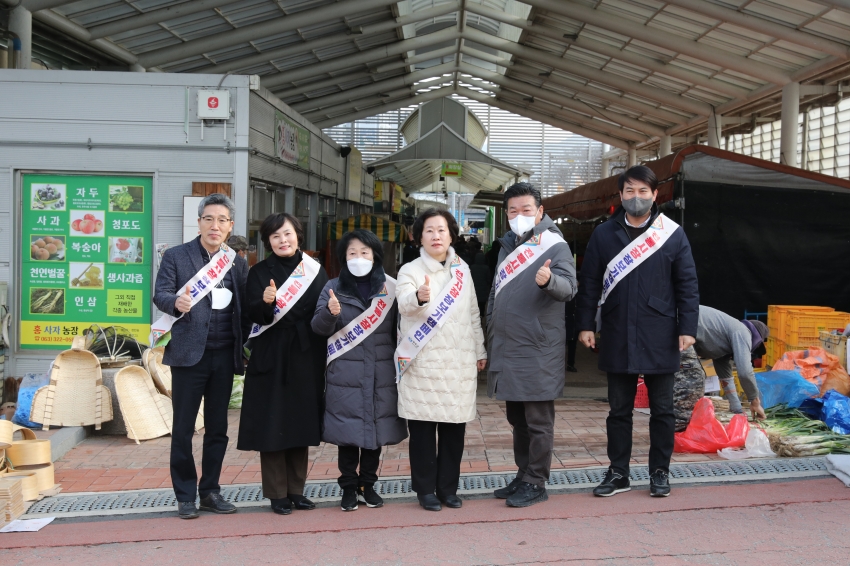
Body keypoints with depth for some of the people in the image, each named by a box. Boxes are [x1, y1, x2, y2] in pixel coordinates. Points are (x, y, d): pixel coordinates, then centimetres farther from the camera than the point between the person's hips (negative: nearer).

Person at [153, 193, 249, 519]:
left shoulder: (237, 263, 11)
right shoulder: (175, 256, 2)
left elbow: (244, 309, 10)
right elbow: (160, 294, -8)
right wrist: (176, 302, -30)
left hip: (224, 356, 3)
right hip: (189, 354, -3)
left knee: (217, 428, 10)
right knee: (183, 428, 2)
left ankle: (210, 492, 22)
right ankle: (185, 496, 14)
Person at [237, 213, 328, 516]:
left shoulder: (315, 270, 8)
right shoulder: (260, 272, 1)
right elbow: (253, 314, -11)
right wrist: (265, 301, -31)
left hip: (306, 357, 3)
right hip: (271, 359, -2)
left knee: (302, 423, 8)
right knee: (272, 425, -1)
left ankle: (296, 490, 19)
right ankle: (277, 494, 9)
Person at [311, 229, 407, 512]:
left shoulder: (389, 288, 5)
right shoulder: (333, 287, 2)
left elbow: (399, 329, 7)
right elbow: (318, 327, -5)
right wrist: (330, 313, -26)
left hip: (381, 373, 2)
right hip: (345, 374, -1)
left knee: (377, 428, 9)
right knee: (348, 432, 3)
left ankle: (368, 484, 25)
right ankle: (349, 487, 17)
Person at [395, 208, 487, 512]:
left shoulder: (462, 269, 12)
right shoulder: (410, 271, -1)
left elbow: (473, 314, 17)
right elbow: (404, 303, -21)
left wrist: (480, 351, 16)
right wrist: (419, 297, -43)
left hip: (460, 363, 3)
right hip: (422, 364, -3)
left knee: (455, 426, 6)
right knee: (423, 427, 0)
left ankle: (448, 487, 19)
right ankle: (425, 489, 12)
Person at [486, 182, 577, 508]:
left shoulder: (554, 245, -6)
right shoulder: (507, 246, 16)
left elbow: (568, 287, -21)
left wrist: (548, 280, -42)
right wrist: (491, 337, 20)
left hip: (538, 351, -7)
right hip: (506, 349, 8)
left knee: (538, 420, 0)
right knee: (517, 418, 16)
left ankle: (536, 484, 9)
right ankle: (523, 476, 27)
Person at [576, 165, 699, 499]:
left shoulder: (673, 234, 2)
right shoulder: (604, 234, 5)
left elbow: (687, 284, 0)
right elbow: (589, 283, 6)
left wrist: (687, 328, -6)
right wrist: (585, 325, 1)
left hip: (660, 339, -1)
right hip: (617, 338, 1)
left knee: (662, 409, 8)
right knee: (619, 409, 10)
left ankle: (660, 472, 21)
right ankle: (618, 472, 20)